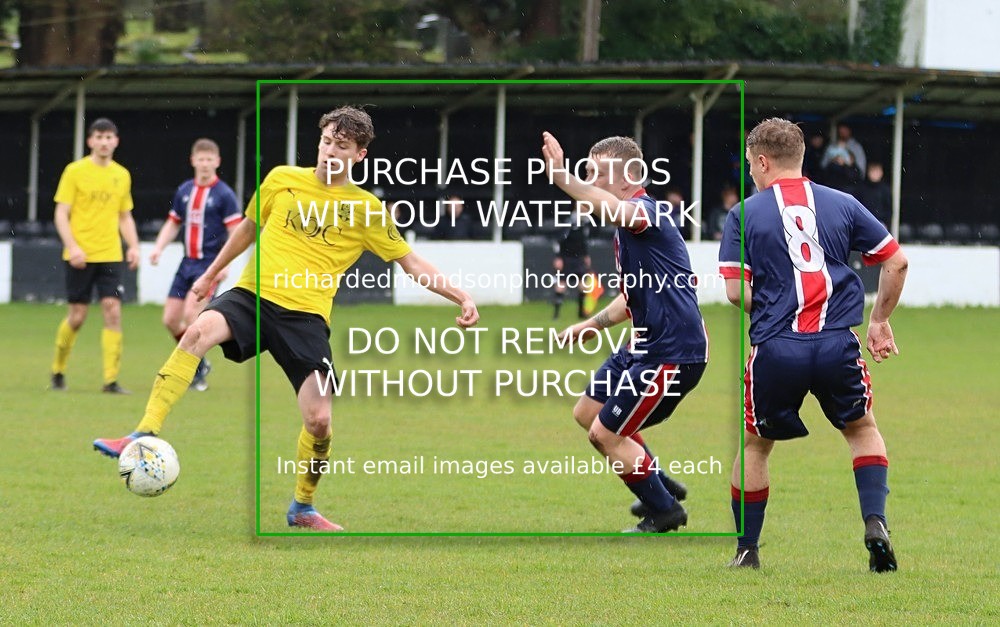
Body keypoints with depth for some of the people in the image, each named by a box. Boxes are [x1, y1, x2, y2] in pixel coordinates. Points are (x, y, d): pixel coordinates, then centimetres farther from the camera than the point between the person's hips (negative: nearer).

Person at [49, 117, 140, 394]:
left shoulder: (122, 175, 10)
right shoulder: (75, 171, -2)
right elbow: (61, 215, -4)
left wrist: (133, 246, 3)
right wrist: (72, 246, -17)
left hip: (110, 256, 3)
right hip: (80, 256, -3)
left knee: (113, 310, -9)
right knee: (77, 315, -1)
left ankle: (111, 379, -8)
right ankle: (58, 371, 21)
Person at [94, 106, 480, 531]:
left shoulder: (366, 209, 5)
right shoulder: (282, 179, 10)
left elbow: (412, 264, 7)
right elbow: (249, 227, 26)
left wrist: (461, 297, -5)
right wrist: (212, 273, 34)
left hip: (305, 316, 0)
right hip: (253, 294, 0)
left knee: (319, 420, -11)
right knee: (199, 331, -32)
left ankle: (302, 508, 17)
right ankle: (143, 437, -36)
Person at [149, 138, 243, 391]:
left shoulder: (224, 194, -7)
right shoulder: (184, 191, 9)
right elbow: (173, 224, 20)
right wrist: (158, 248, 4)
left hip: (209, 264, -6)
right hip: (187, 263, 6)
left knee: (191, 314, -21)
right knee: (170, 319, 3)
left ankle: (198, 373, -8)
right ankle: (198, 361, 24)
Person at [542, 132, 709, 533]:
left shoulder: (646, 211, -19)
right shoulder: (627, 224, 14)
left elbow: (616, 210, -47)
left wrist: (562, 179, -57)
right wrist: (591, 325, 22)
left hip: (673, 353, -11)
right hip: (645, 345, 11)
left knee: (607, 433, -5)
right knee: (587, 413, 18)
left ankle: (664, 510, 15)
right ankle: (661, 485, 31)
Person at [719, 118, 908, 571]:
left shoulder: (744, 215, 3)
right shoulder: (841, 205, 9)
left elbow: (735, 291, -3)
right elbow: (896, 262, 11)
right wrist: (880, 321, 22)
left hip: (775, 347, -1)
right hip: (837, 344, 1)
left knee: (755, 444, 19)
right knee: (862, 428, 23)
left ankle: (746, 551, 21)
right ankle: (875, 523, 4)